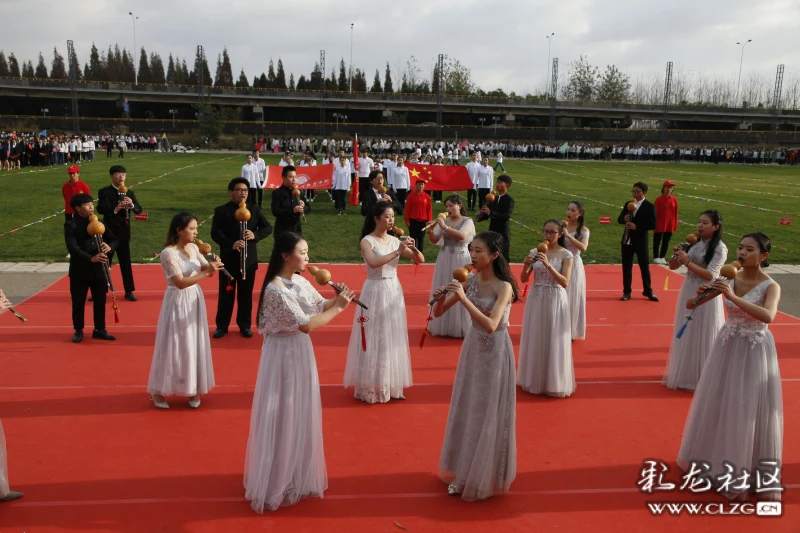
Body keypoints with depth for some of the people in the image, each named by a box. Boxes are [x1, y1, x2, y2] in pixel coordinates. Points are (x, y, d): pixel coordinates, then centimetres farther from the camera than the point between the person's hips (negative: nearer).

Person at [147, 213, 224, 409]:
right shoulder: (168, 253, -18)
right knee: (174, 346, 2)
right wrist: (207, 273, -28)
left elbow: (206, 269, 6)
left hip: (195, 299, 7)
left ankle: (193, 388, 25)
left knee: (195, 344, 12)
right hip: (177, 302, -6)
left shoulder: (193, 248, 3)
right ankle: (158, 391, 18)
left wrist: (214, 265, -16)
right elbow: (181, 283, -24)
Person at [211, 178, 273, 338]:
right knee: (226, 294, 7)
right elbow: (215, 233, -13)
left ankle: (245, 325, 22)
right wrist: (231, 244, -28)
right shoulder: (221, 211, -4)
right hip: (228, 260, -2)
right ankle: (222, 325, 19)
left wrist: (255, 235, -18)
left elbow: (268, 228, 2)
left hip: (249, 260, 2)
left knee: (246, 294, 10)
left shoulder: (255, 209, 5)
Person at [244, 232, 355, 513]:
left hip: (301, 353, 9)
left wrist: (336, 299, -14)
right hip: (284, 356, -9)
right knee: (283, 419, 3)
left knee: (300, 416, 19)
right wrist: (338, 308, -21)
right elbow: (306, 324, -27)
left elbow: (321, 306, 6)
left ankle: (296, 475, 36)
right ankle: (277, 482, 21)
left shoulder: (301, 281, 2)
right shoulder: (276, 289, -24)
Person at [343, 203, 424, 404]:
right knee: (374, 338, 0)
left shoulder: (395, 240, 6)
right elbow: (373, 263, -29)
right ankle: (371, 387, 12)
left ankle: (391, 385, 22)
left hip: (394, 291, 6)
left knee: (393, 338, 11)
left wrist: (413, 248, -16)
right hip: (375, 292, -6)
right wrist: (397, 252, -31)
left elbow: (420, 260, 4)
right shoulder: (367, 241, -10)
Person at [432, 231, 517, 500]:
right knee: (466, 411, 14)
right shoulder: (471, 281, -2)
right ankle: (464, 472, 31)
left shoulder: (504, 287, -20)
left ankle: (485, 478, 24)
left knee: (488, 415, 5)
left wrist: (464, 298, -34)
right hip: (472, 349, 6)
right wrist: (441, 296, -20)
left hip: (494, 353, -6)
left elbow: (490, 325, -33)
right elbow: (438, 312, 1)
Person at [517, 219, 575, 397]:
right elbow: (524, 279, 3)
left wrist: (548, 265, -27)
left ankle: (553, 382, 16)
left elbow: (565, 283, -16)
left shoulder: (566, 255, -6)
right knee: (535, 340, 10)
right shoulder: (534, 252, 3)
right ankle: (535, 380, 24)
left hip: (555, 301, -3)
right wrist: (526, 265, -18)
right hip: (536, 299, 3)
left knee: (554, 341, 3)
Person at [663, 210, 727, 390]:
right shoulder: (694, 244, 5)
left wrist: (687, 262, -24)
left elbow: (710, 275, -20)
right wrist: (677, 255, -12)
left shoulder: (720, 248, -11)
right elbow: (672, 267, 7)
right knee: (686, 335, 14)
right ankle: (686, 373, 29)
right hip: (688, 293, 6)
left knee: (703, 338, 3)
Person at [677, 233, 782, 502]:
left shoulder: (771, 286, -14)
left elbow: (768, 316, -35)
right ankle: (716, 459, 35)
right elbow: (690, 305, -2)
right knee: (718, 404, 14)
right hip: (728, 347, 5)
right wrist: (701, 294, -23)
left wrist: (733, 297, -37)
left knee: (753, 410, 2)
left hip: (755, 351, -4)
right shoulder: (728, 280, -2)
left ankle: (759, 472, 21)